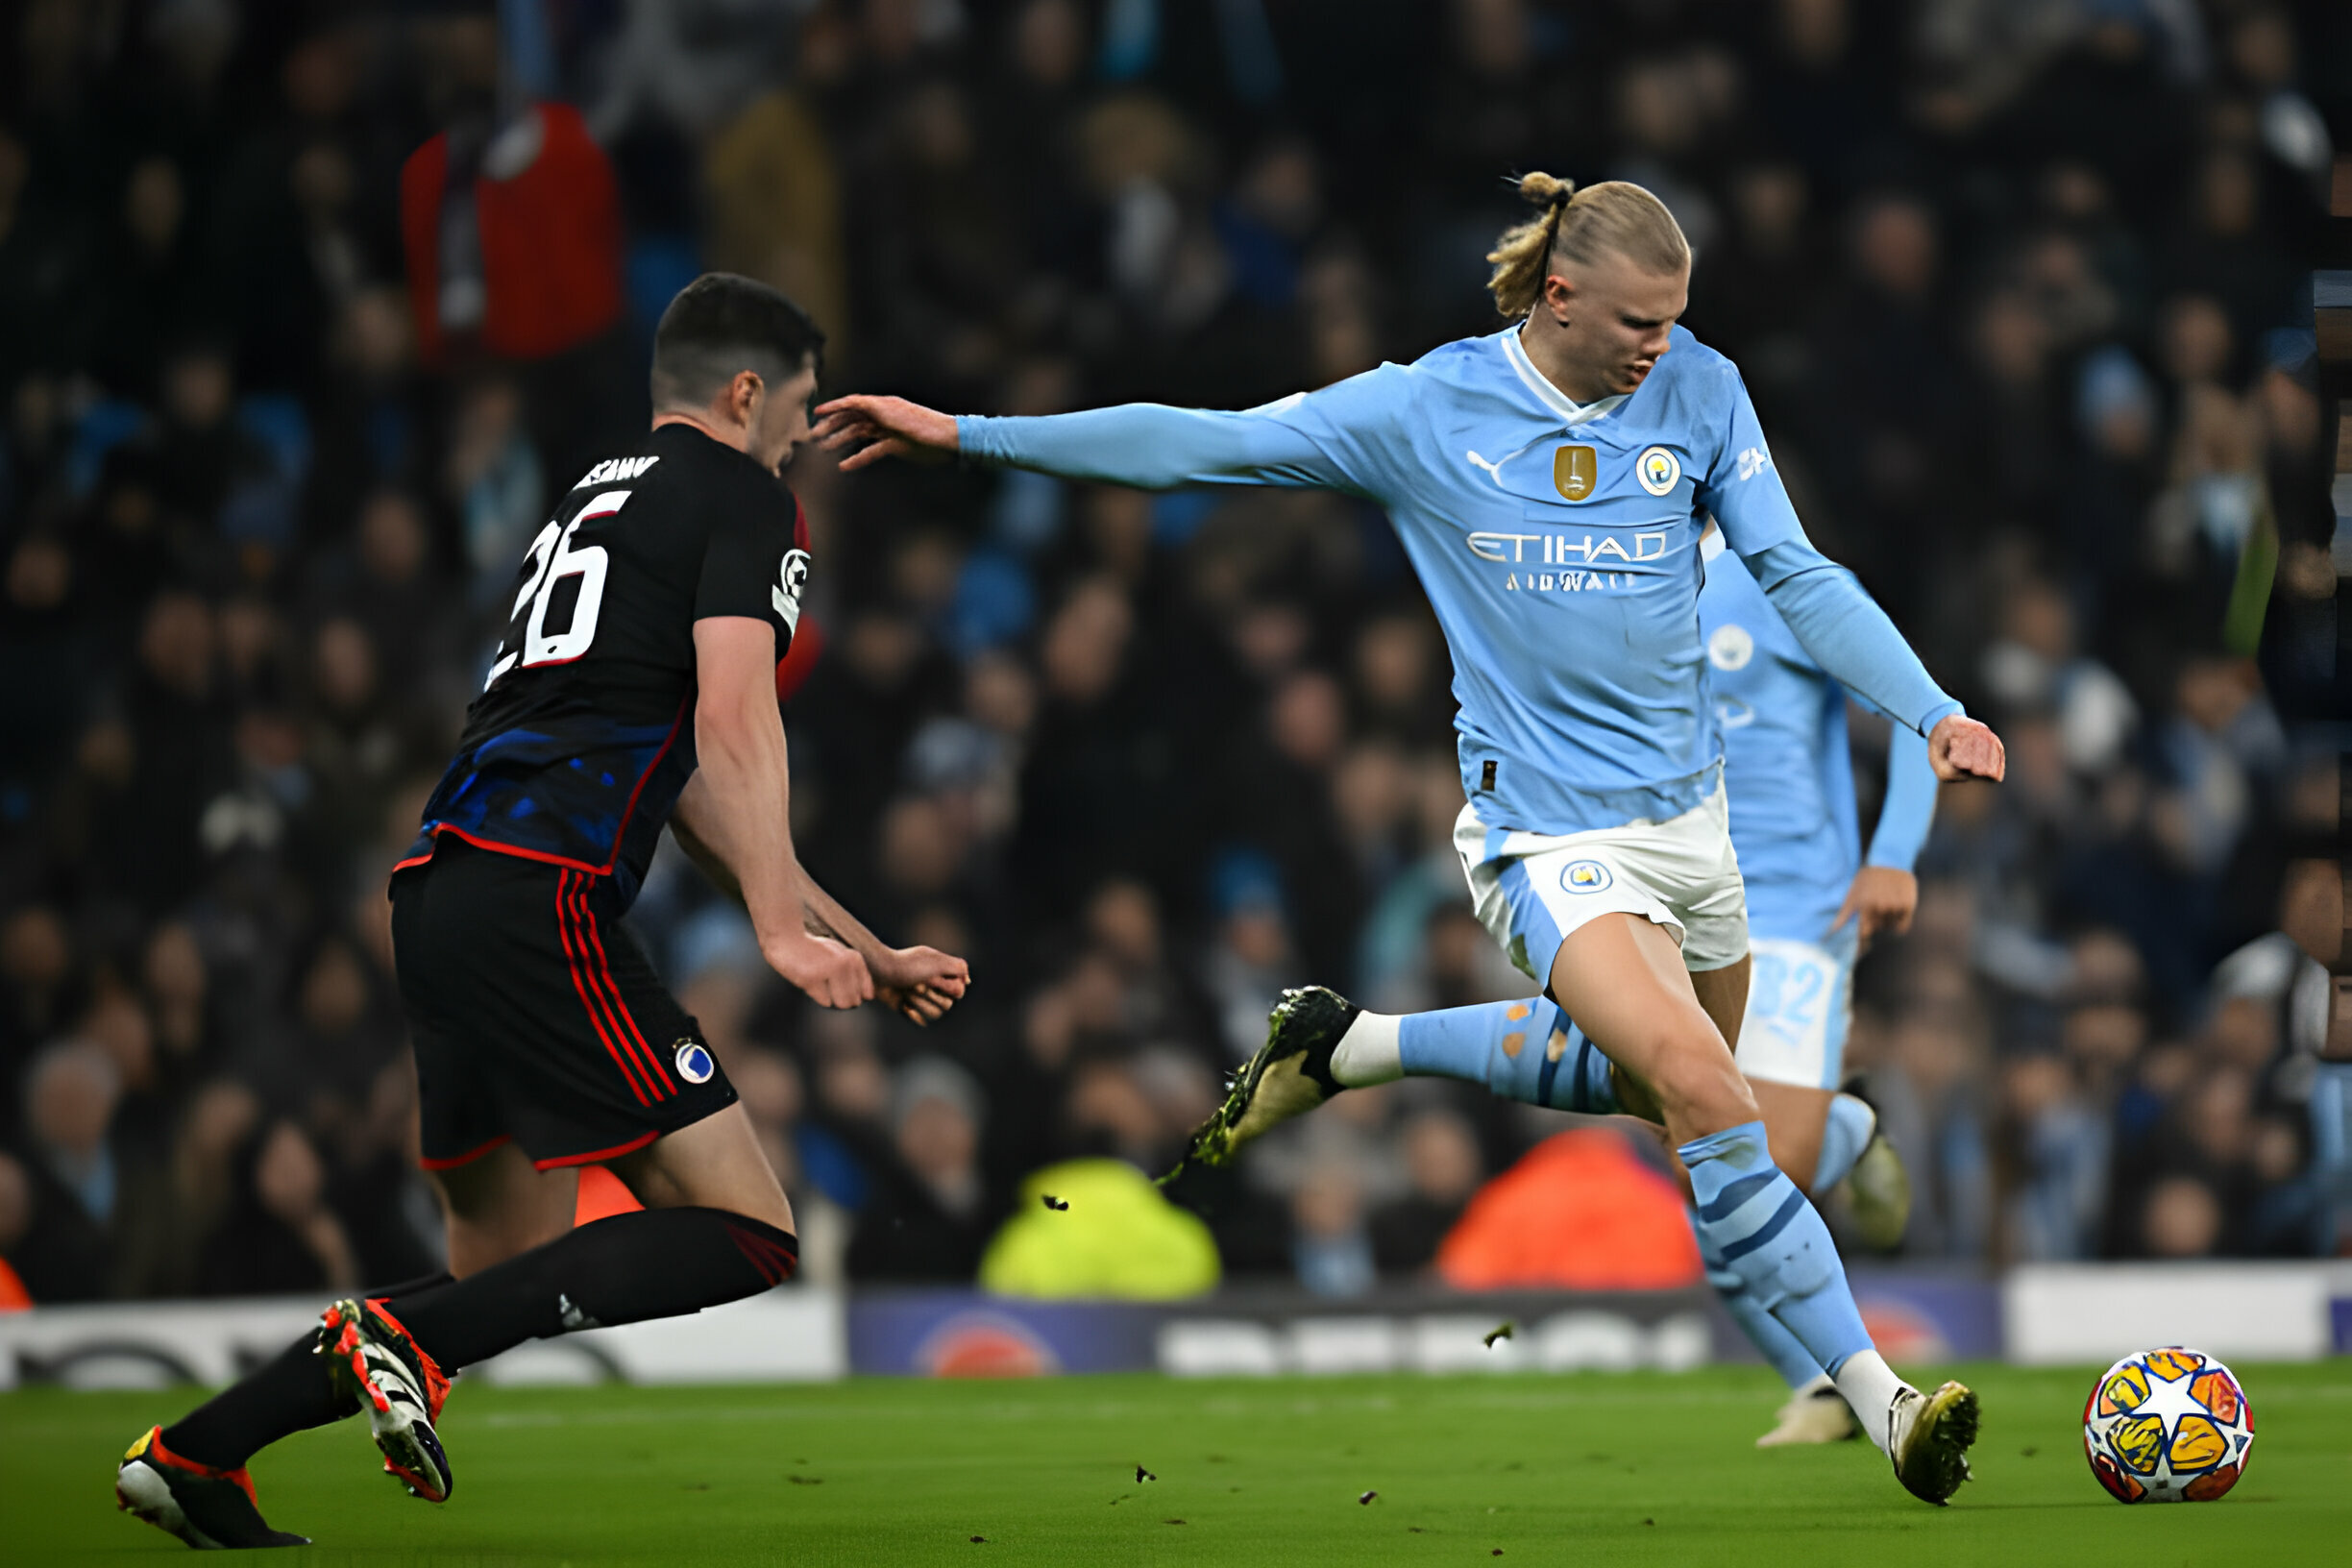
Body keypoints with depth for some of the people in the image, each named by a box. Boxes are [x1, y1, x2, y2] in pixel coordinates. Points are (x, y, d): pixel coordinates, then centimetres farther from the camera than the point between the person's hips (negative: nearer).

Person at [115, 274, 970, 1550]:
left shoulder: (597, 499, 31)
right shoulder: (741, 497, 5)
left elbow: (688, 793, 34)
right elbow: (732, 726, -12)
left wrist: (862, 952, 35)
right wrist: (783, 931, -18)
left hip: (440, 892, 9)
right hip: (540, 897, -9)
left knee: (505, 1285, 15)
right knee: (748, 1238, -9)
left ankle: (195, 1453, 7)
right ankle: (406, 1338, -21)